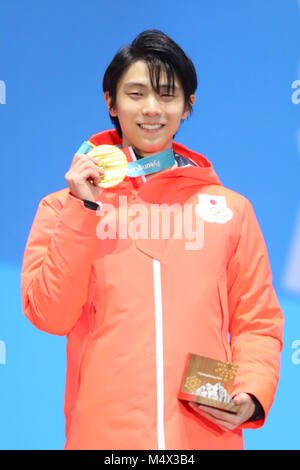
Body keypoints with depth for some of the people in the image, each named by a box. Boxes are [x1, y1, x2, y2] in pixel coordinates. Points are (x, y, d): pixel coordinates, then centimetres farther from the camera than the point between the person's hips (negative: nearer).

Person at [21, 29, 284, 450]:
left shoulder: (231, 208, 7)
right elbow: (50, 316, -3)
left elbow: (257, 324, 7)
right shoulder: (66, 206, 6)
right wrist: (84, 210, -8)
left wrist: (251, 395, -10)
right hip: (104, 431, 0)